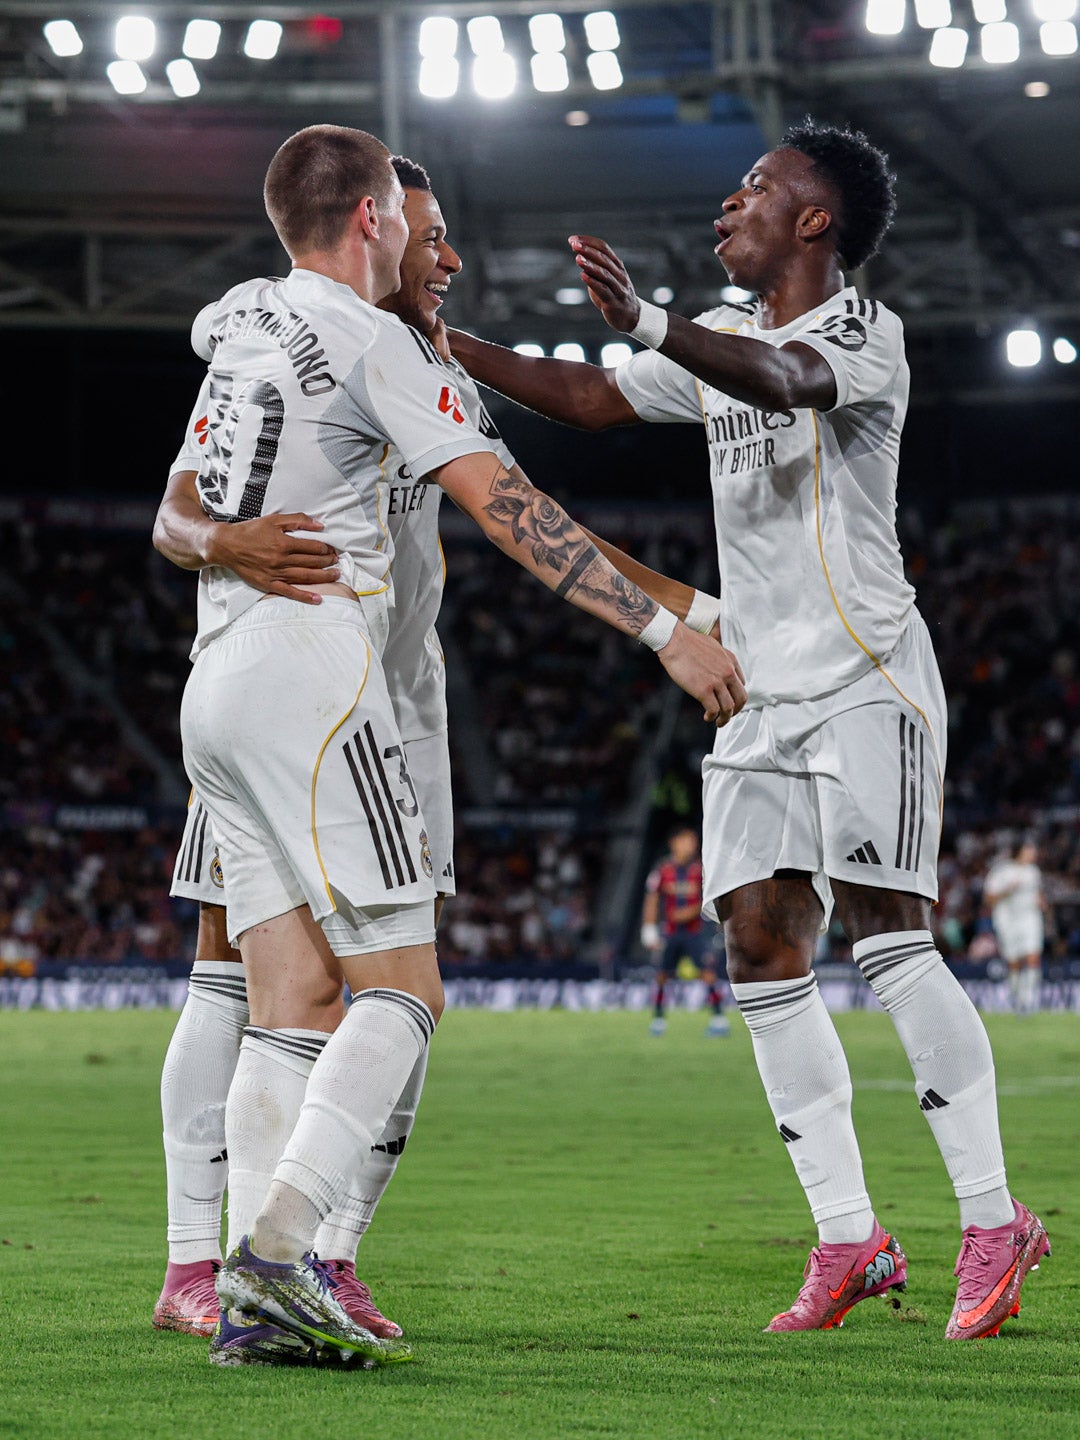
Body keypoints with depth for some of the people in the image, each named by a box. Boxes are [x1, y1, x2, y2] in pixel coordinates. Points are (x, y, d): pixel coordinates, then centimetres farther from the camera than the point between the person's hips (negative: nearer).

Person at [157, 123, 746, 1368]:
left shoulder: (241, 317, 17)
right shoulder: (372, 341, -6)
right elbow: (507, 510, -13)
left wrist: (405, 289, 49)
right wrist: (665, 628, -12)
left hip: (214, 690, 8)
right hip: (309, 669, -8)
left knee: (293, 1010, 4)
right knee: (401, 988, -9)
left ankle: (254, 1300, -4)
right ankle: (275, 1253, -24)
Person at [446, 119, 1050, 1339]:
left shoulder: (866, 332, -6)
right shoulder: (725, 341, 18)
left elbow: (784, 380, -28)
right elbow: (588, 401, 24)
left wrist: (647, 323, -44)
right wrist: (443, 344, 16)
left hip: (867, 678, -8)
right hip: (759, 693, 8)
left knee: (885, 934, -15)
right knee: (761, 950, -1)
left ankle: (992, 1223, -10)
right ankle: (847, 1240, 2)